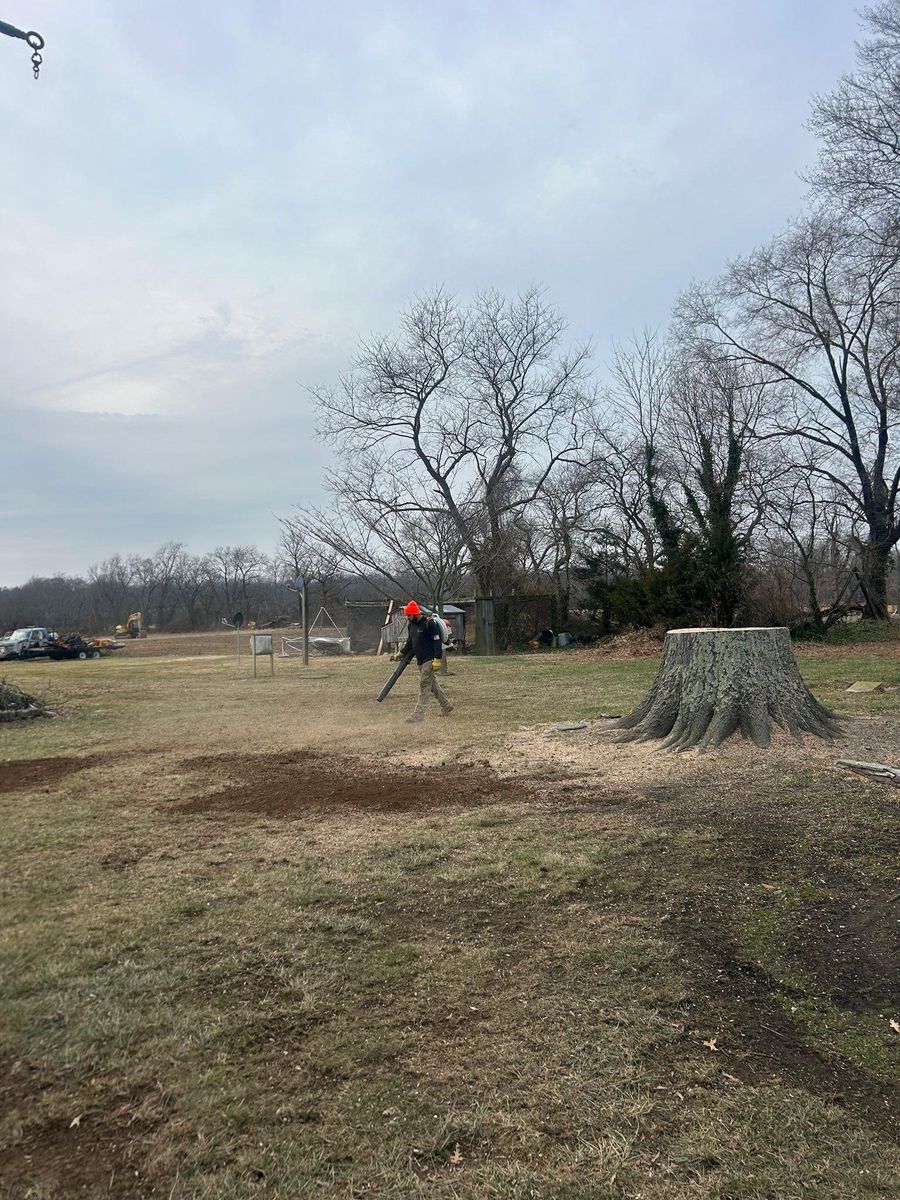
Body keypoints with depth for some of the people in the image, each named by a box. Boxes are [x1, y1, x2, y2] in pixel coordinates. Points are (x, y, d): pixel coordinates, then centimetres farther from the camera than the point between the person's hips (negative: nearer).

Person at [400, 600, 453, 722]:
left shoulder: (429, 623, -15)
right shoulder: (412, 625, 11)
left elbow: (437, 642, -17)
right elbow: (410, 642, 24)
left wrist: (437, 660, -22)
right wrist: (401, 653, 19)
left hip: (429, 660, -9)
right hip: (420, 660, 9)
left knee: (424, 686, -9)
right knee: (432, 684, 16)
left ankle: (418, 714, -10)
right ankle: (446, 706, 29)